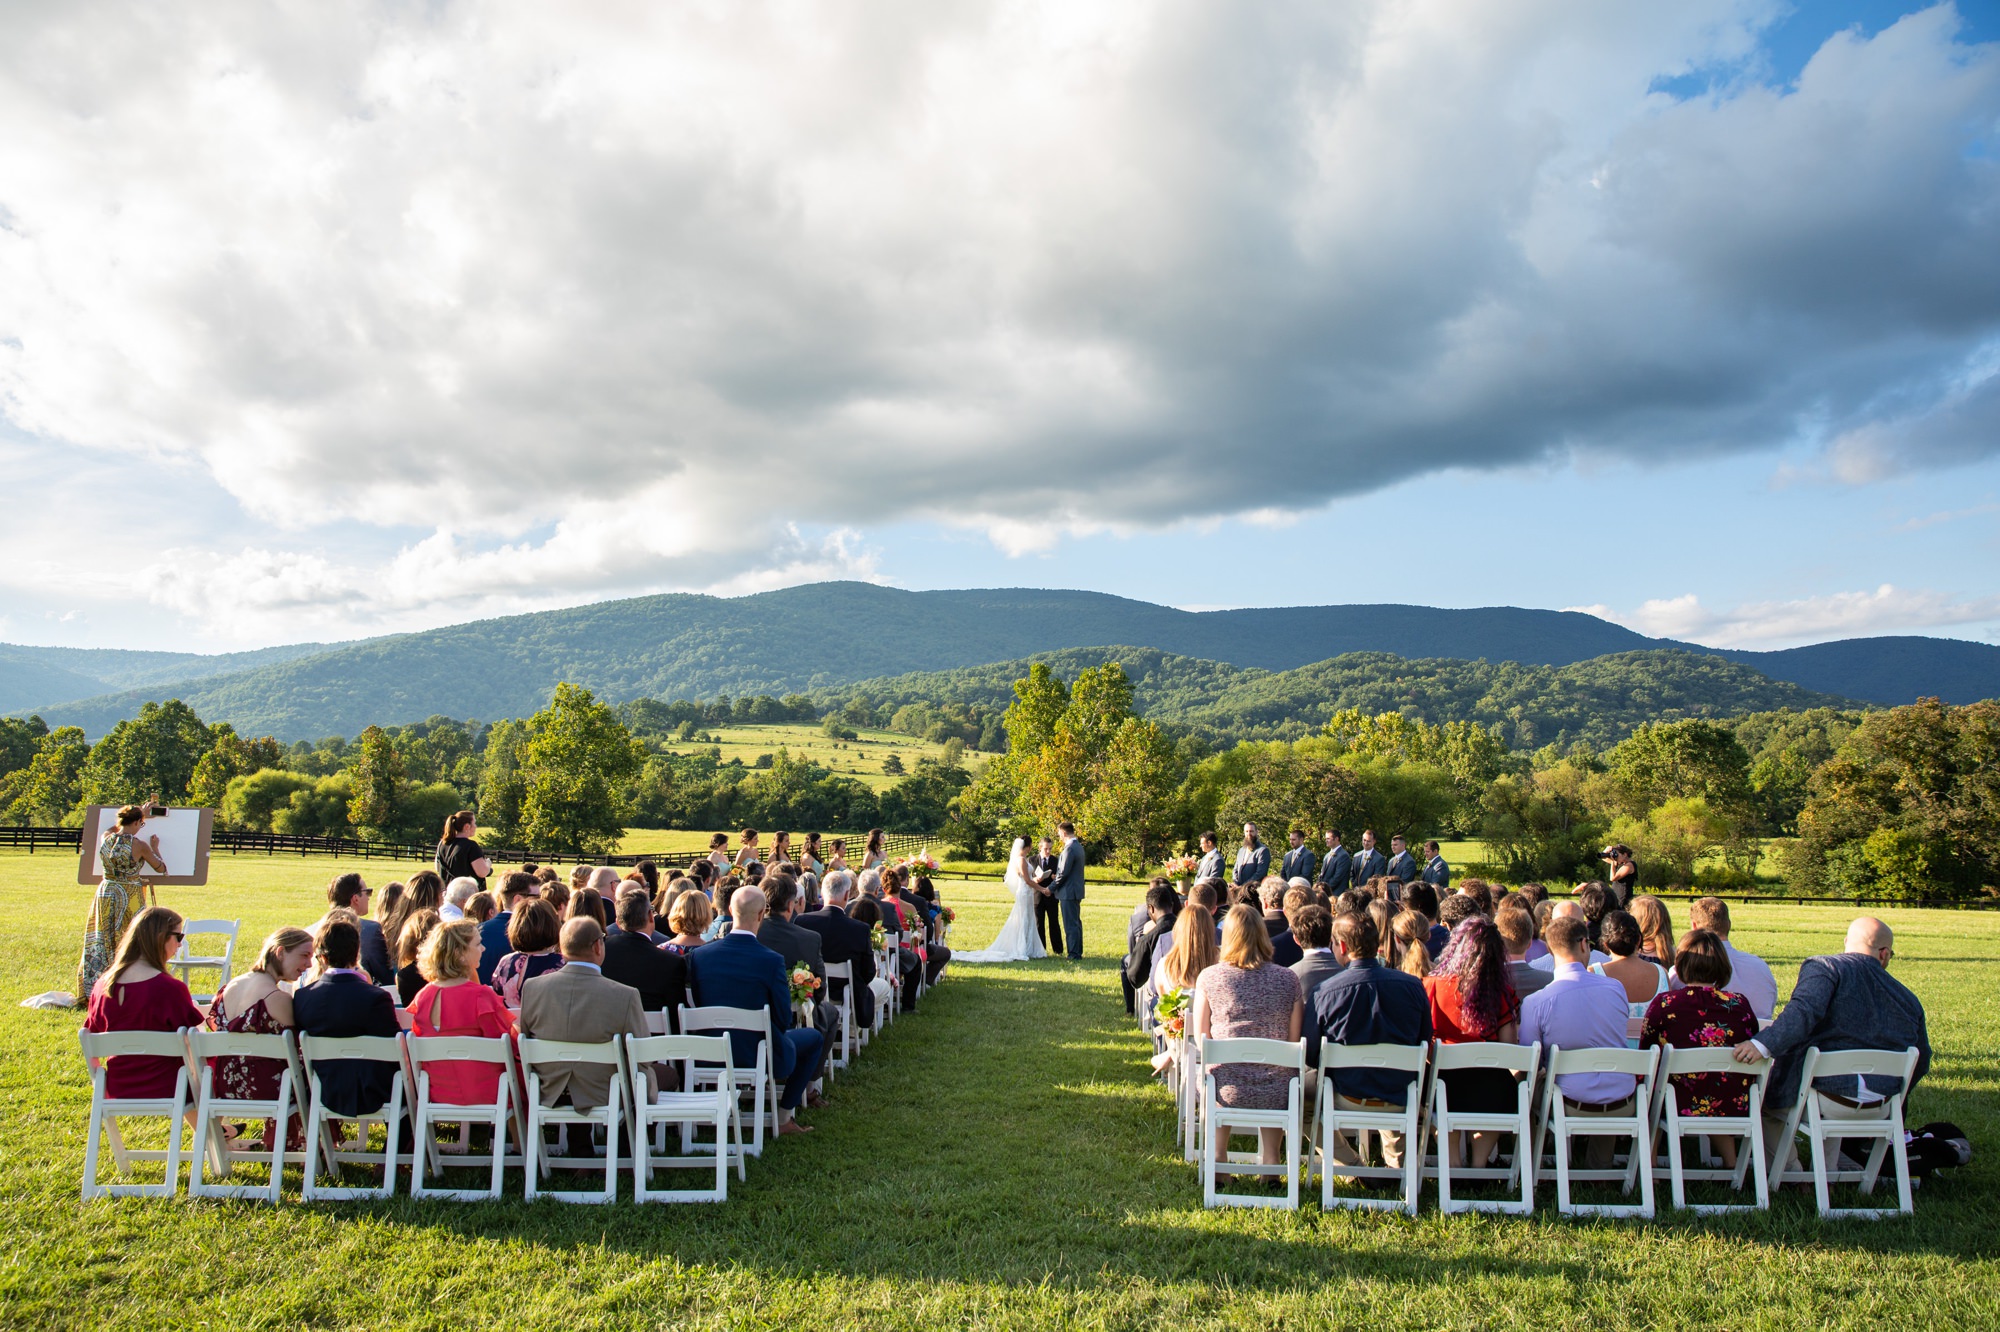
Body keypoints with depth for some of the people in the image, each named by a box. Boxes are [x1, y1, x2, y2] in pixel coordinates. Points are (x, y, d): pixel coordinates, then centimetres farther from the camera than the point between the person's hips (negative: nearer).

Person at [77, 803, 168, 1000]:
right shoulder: (140, 846, -14)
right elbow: (160, 868, 0)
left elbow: (115, 830, 24)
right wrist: (155, 848, 16)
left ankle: (92, 991, 19)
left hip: (106, 895, 4)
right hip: (130, 898, -4)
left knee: (100, 944, 13)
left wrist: (140, 813, 31)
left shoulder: (105, 839, -3)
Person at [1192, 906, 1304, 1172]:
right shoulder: (1288, 979, -4)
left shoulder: (1209, 977, -6)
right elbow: (1294, 1041, 1)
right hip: (1275, 1092, 1)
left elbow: (1201, 1038, 1)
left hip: (1226, 1088, -1)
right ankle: (1271, 1161, 41)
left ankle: (1218, 1160, 43)